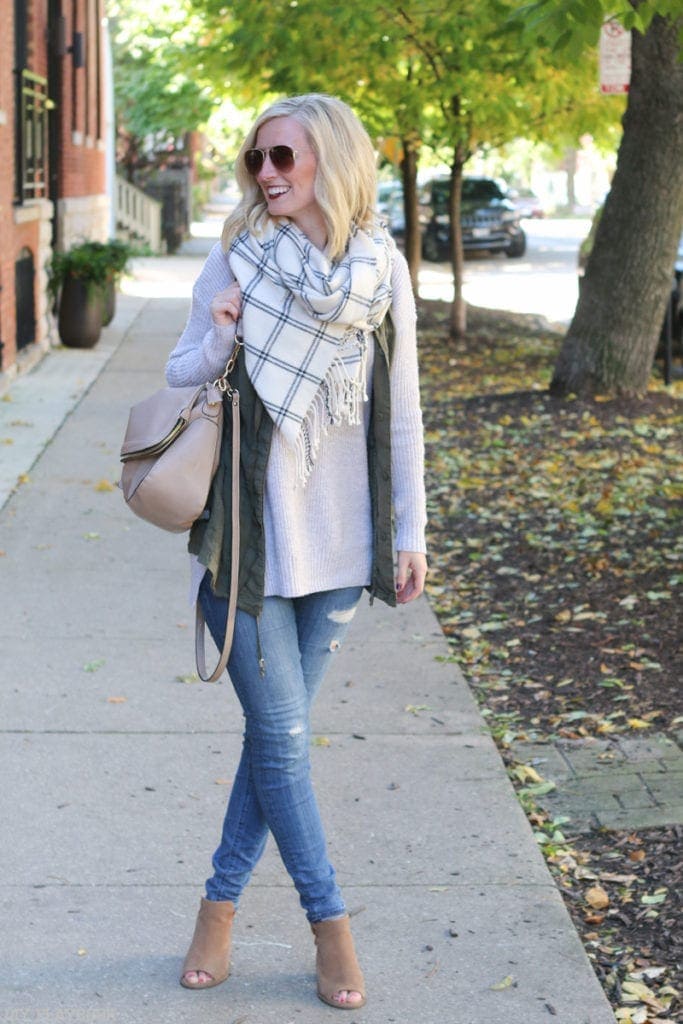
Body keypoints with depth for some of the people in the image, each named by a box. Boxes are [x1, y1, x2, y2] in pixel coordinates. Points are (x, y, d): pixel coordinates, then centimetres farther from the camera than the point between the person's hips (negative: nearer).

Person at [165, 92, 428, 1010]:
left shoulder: (383, 270, 0)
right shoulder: (238, 259, -3)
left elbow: (400, 413, 6)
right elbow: (180, 376, 4)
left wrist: (411, 535, 5)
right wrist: (219, 338, -17)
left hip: (338, 545, 2)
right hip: (247, 537, -1)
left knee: (278, 734, 8)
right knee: (282, 736, -1)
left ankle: (222, 903, 24)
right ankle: (329, 921, 14)